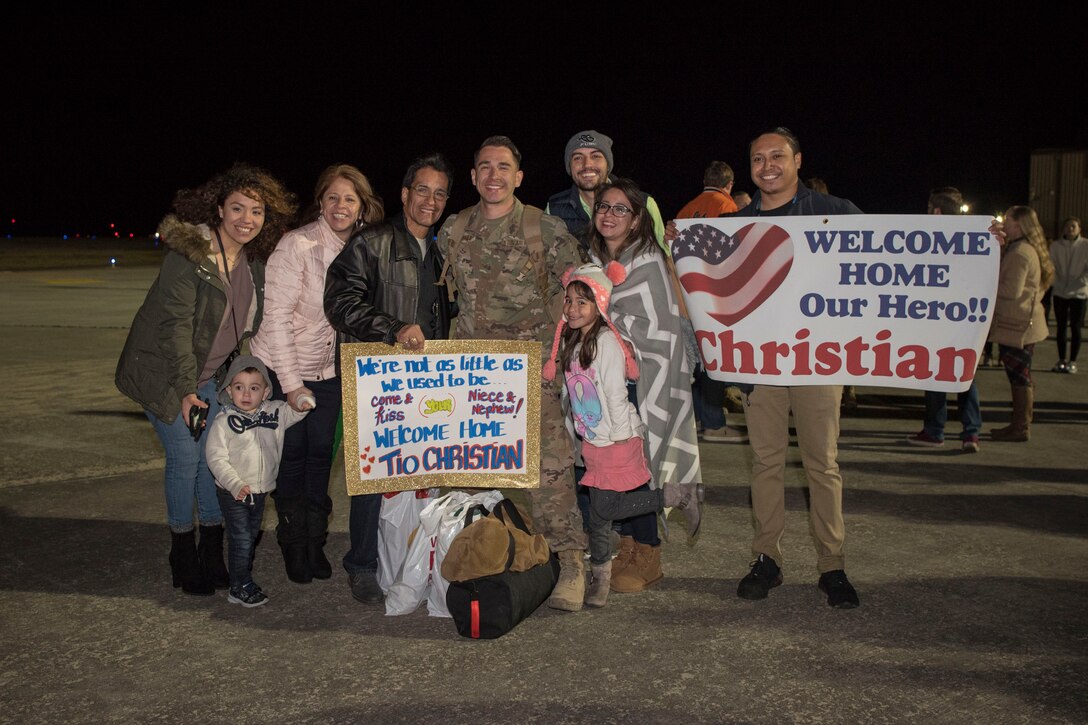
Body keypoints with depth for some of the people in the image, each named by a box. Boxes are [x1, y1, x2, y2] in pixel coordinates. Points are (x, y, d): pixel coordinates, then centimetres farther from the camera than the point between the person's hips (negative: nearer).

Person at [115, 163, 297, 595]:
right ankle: (184, 559, 13)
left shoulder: (254, 260, 1)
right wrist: (186, 389, -24)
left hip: (208, 374, 6)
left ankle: (213, 554, 21)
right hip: (164, 373, -6)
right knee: (185, 457, -6)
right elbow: (176, 324, -22)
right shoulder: (188, 254, -21)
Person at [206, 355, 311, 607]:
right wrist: (235, 484, -25)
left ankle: (244, 581, 33)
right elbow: (216, 458, -15)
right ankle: (240, 587, 9)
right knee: (241, 539, -5)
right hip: (233, 492, -5)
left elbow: (293, 411, 11)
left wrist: (304, 402, -15)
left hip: (260, 491, 5)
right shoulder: (223, 422, -14)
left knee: (251, 536, 18)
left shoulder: (274, 412, 0)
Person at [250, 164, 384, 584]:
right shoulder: (298, 245, -18)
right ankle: (293, 545, 23)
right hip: (282, 370, -4)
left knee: (321, 455, 9)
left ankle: (315, 543, 24)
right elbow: (276, 317, -17)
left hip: (328, 371, 4)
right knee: (291, 455, 5)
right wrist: (291, 384, -17)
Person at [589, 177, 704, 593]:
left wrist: (606, 316, -14)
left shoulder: (648, 263, -9)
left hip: (641, 376, -6)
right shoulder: (593, 261, 11)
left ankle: (647, 558, 8)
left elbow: (659, 329, -13)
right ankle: (626, 547, 19)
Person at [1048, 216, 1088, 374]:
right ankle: (1061, 360, 17)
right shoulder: (1056, 245, 2)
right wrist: (1055, 282, -12)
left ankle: (1072, 361, 9)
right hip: (1060, 292, 2)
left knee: (1075, 328, 2)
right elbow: (1051, 266, 2)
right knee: (1061, 328, 8)